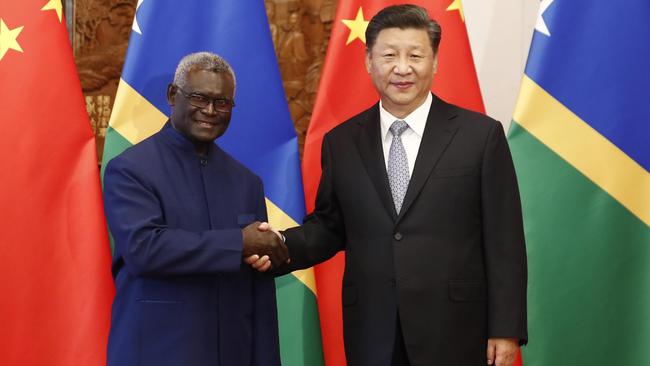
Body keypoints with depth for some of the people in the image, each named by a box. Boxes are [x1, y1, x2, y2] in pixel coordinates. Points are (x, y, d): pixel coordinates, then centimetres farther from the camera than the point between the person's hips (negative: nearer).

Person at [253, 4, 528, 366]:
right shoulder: (341, 142, 6)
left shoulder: (481, 134, -3)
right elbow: (329, 225, 11)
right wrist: (283, 246, -9)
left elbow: (504, 242, -4)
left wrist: (506, 330, -6)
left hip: (454, 332, -2)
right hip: (372, 334, 3)